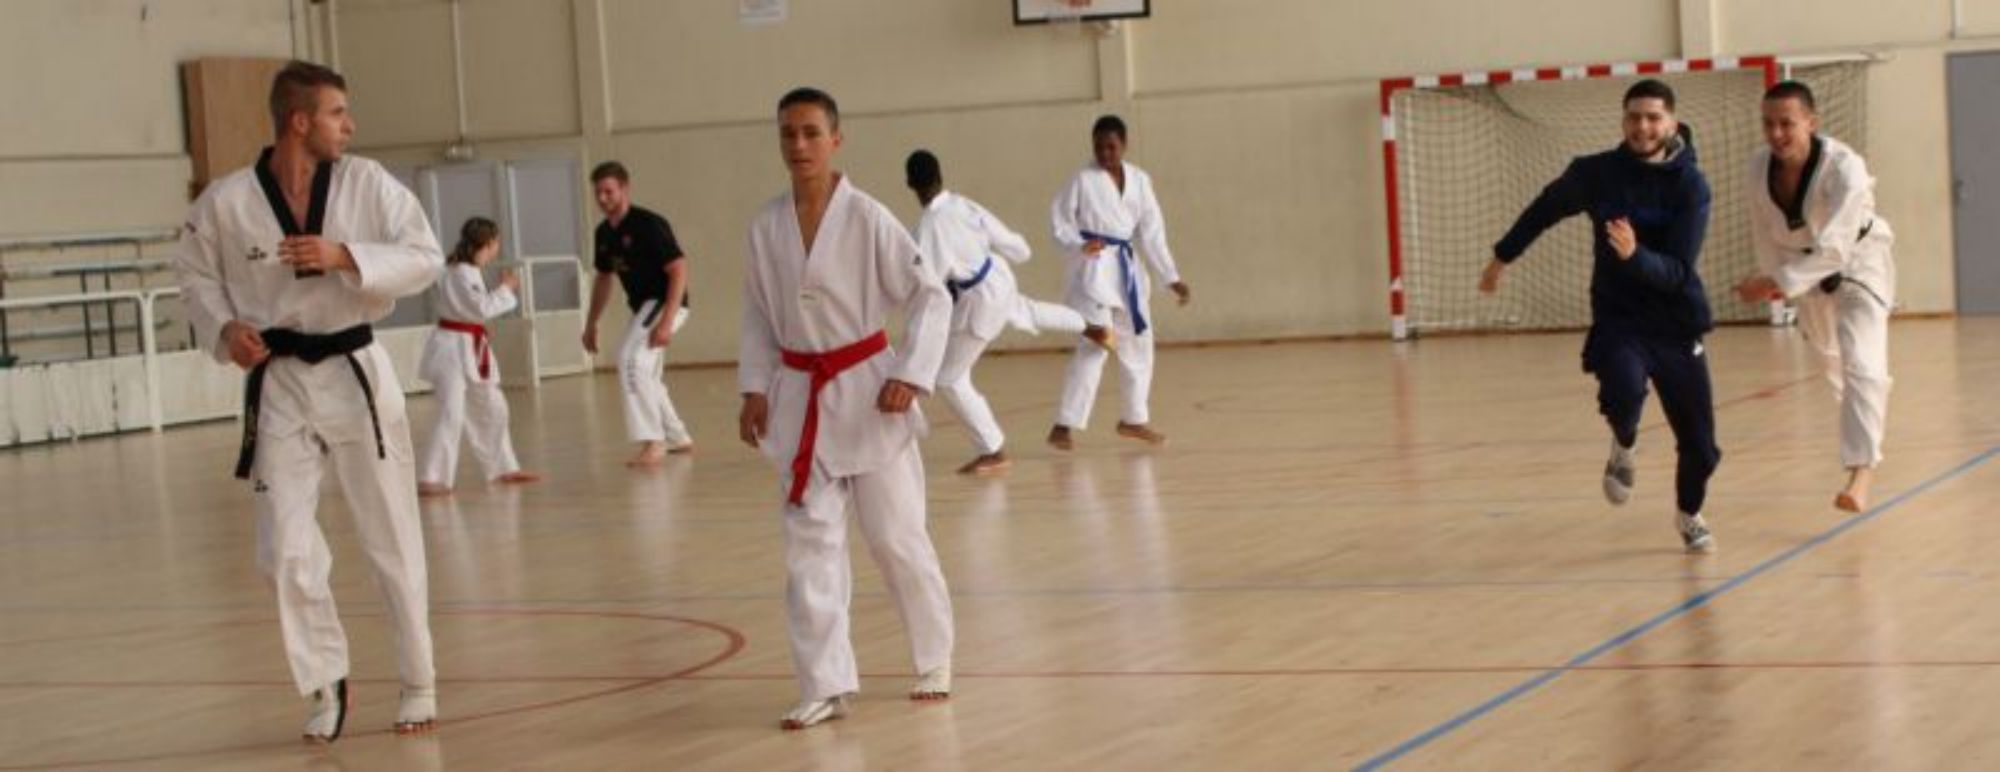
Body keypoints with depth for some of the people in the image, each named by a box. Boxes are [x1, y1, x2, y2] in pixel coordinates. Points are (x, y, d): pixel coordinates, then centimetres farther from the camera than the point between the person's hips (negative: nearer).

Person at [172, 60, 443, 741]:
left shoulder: (366, 182, -6)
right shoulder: (227, 201, -7)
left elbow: (425, 257, -8)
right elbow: (195, 273, 8)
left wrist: (345, 256, -21)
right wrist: (224, 328, -9)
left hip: (357, 375, 0)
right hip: (280, 385, 0)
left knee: (394, 540, 6)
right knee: (285, 550, 1)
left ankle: (417, 684, 21)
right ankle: (326, 685, 21)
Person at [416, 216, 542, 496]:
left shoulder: (469, 270, 13)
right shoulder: (461, 273, -18)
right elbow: (482, 307, -23)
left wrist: (504, 290, 12)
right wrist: (506, 290, -10)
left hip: (471, 349, 11)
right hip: (453, 348, -11)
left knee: (491, 409, 19)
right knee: (451, 414, -16)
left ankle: (502, 468, 31)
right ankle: (430, 480, -16)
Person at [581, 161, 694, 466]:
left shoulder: (648, 225, -20)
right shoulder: (604, 233, 4)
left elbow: (679, 270, -23)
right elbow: (603, 279, 19)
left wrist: (667, 321, -30)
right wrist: (591, 324, 18)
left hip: (666, 303, -9)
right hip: (642, 306, 9)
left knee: (632, 359, -25)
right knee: (644, 376, 17)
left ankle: (652, 442, -22)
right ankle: (679, 439, 34)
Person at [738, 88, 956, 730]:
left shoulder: (867, 218, -12)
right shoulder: (766, 226, 0)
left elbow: (931, 297, -9)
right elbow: (759, 316, 11)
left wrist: (910, 376, -16)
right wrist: (755, 389, 3)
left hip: (866, 392, -3)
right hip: (800, 399, 3)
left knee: (896, 537, 3)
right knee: (811, 544, 1)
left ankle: (934, 663, 25)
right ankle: (825, 685, 7)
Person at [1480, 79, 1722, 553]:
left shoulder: (1690, 185, -10)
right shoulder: (1595, 173, -6)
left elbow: (1677, 272, -18)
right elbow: (1544, 210, 15)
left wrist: (1635, 255, -37)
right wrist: (1502, 257, 26)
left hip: (1677, 324, 1)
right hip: (1617, 319, -1)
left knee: (1699, 444, 4)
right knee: (1623, 394, -33)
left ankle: (1689, 514, 38)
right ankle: (1624, 448, 4)